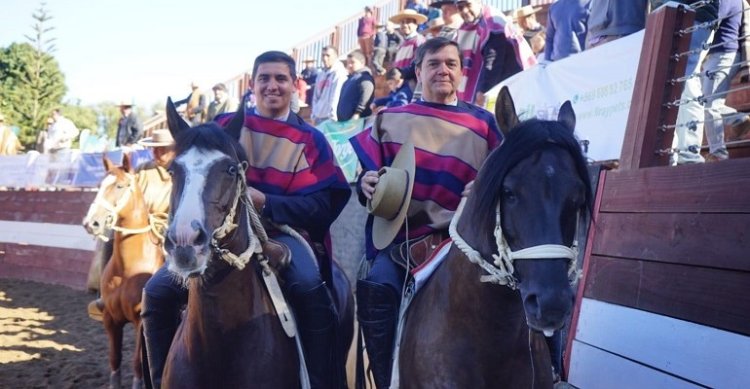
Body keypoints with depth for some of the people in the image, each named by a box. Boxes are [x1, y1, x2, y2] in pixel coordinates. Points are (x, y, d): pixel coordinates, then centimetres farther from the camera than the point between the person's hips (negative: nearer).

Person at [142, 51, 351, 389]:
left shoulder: (310, 140, 2)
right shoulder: (226, 126, 7)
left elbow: (319, 206, -7)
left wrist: (264, 202, -22)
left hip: (281, 232, -2)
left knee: (309, 287, -34)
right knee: (158, 291, -12)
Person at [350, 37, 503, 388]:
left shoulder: (482, 123, 12)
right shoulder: (389, 120, 14)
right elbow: (368, 177, 17)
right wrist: (366, 185, -6)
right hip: (400, 237, 1)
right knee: (377, 289, -29)